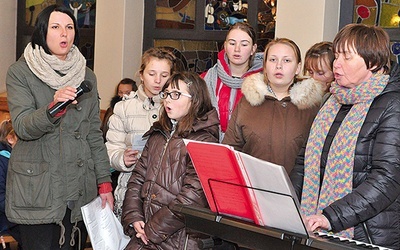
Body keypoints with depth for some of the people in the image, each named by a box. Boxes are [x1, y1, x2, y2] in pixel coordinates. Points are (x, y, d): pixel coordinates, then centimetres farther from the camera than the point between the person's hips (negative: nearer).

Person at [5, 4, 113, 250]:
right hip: (37, 189, -3)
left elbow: (94, 133, 13)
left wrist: (104, 181, 8)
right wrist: (54, 108, -32)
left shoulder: (87, 76, 12)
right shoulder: (20, 72, -1)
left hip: (80, 189, 4)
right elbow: (22, 126, -13)